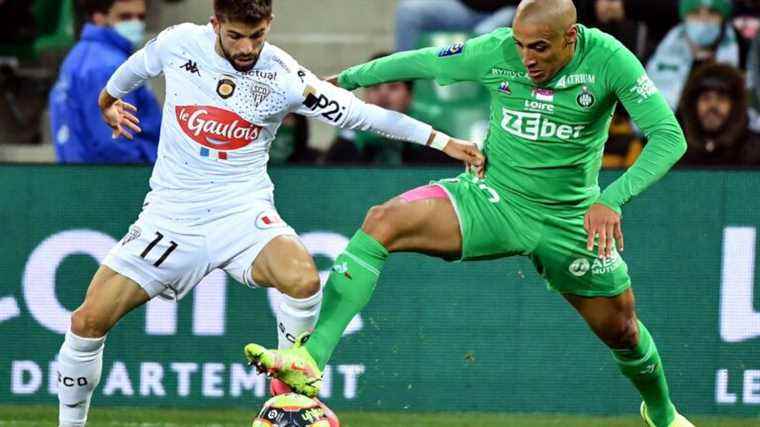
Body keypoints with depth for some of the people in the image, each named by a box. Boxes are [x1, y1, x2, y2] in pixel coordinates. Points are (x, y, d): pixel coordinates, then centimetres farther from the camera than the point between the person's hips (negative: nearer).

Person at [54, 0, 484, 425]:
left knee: (303, 279, -31)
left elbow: (360, 113, -8)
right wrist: (109, 98, 38)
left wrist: (443, 141, -10)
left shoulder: (285, 78, -12)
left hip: (242, 210, -2)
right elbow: (139, 65, 17)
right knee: (89, 321, -7)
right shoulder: (178, 43, -6)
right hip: (171, 211, 2)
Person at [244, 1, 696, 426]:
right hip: (493, 198, 1)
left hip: (570, 219, -1)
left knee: (621, 331, 10)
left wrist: (611, 199, -36)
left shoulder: (608, 59, -20)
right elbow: (420, 63, 4)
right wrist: (346, 79, 16)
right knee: (384, 221, -24)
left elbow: (669, 137, -23)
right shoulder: (496, 51, -14)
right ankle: (309, 359, -32)